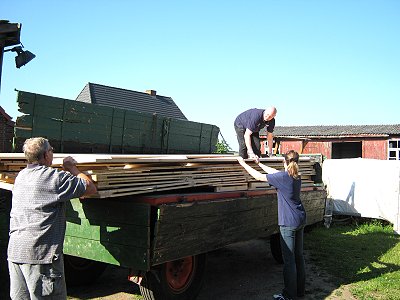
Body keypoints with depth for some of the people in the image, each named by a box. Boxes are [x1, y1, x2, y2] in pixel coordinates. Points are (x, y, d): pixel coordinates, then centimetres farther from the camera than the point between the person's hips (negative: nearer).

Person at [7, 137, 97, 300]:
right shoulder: (55, 177, -12)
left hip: (14, 252, 8)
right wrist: (72, 168, 6)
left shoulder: (21, 176, 12)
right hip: (39, 253, -8)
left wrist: (67, 171, 20)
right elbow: (91, 188, -7)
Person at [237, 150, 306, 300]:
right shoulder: (296, 177, 8)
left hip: (288, 223, -8)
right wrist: (259, 163, 27)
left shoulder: (283, 177, -16)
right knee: (299, 256, 16)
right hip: (300, 220, 8)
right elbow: (275, 172, 20)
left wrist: (244, 164, 2)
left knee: (289, 259, -2)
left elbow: (259, 176, -9)